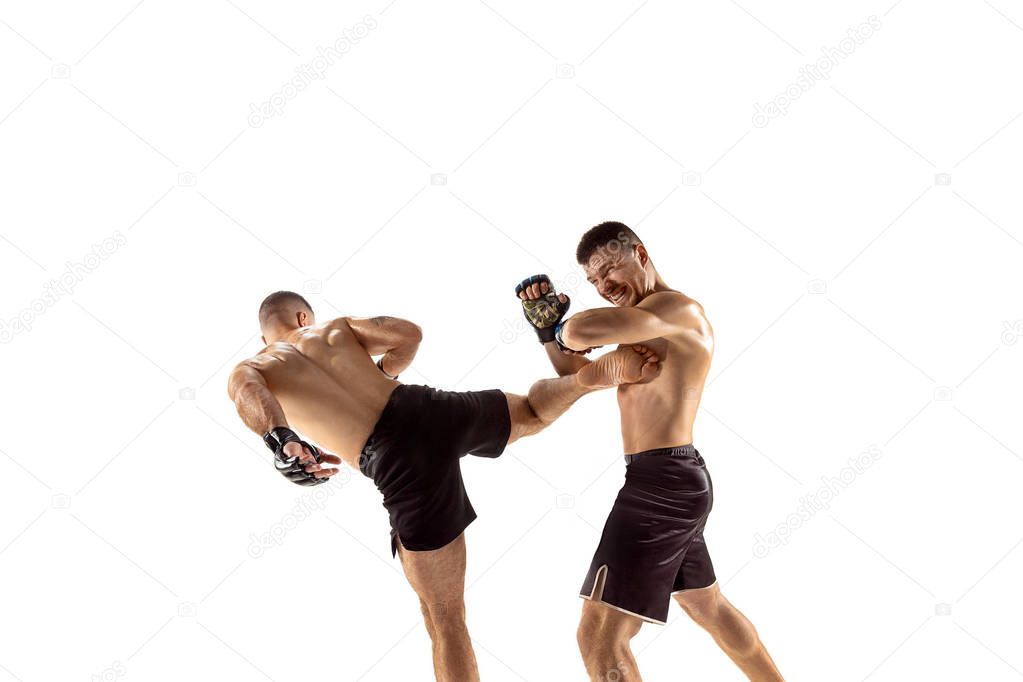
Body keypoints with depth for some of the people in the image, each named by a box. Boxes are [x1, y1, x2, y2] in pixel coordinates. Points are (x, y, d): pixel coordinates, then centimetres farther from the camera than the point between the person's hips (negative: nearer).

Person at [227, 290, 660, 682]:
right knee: (531, 414, 35)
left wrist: (280, 446, -30)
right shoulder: (335, 328, 23)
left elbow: (249, 392, -12)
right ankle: (604, 370, 8)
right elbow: (408, 334, 11)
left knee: (444, 616, 5)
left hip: (400, 464, -3)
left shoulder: (248, 370, 14)